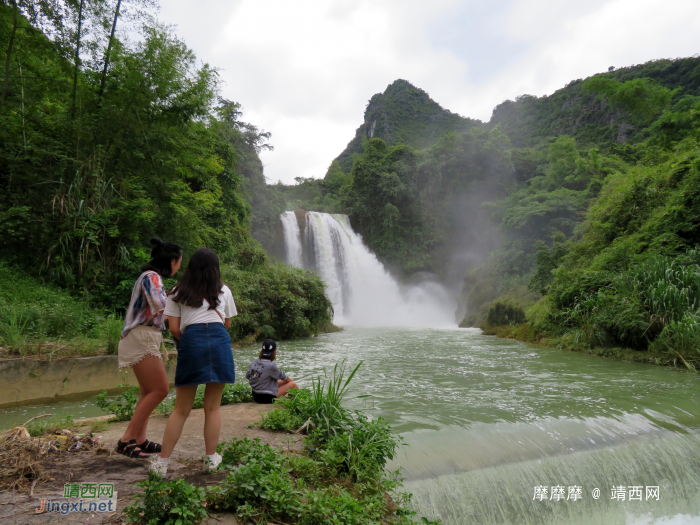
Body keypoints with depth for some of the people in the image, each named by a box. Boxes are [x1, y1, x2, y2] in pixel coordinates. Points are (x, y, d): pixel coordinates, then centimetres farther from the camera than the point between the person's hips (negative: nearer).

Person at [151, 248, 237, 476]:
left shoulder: (178, 292, 15)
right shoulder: (224, 291, 18)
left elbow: (174, 329, 8)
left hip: (191, 341, 0)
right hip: (220, 340, 0)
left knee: (181, 410, 9)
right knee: (212, 407, 11)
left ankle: (162, 463, 11)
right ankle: (211, 459, 19)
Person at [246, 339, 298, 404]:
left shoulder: (254, 363, -3)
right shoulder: (270, 365, -24)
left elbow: (247, 376, 12)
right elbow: (283, 376, -8)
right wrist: (291, 381, 11)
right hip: (266, 398, -8)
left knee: (284, 382, 21)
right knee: (293, 384, -2)